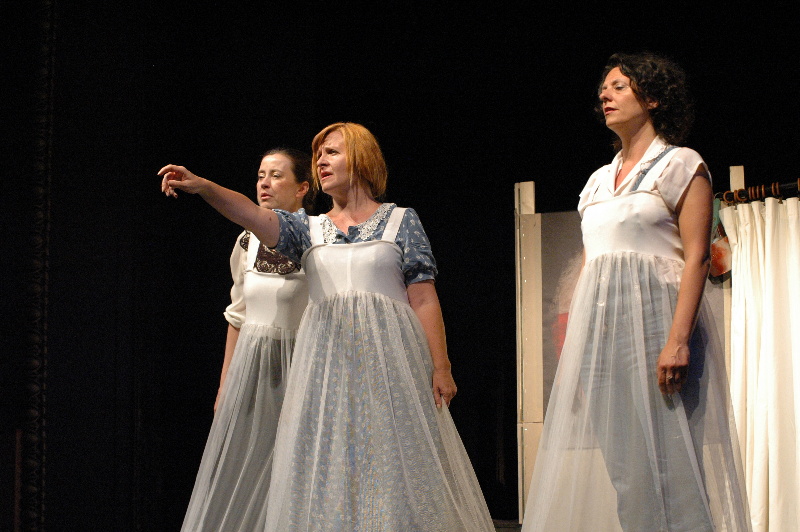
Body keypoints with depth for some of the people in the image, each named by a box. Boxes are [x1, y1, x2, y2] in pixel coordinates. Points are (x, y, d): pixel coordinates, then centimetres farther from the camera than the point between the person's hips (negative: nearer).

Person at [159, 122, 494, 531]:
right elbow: (253, 215, -5)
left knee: (392, 465, -3)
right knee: (327, 466, 0)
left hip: (387, 358, -3)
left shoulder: (400, 221, 7)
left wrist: (440, 367, -7)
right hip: (326, 362, 3)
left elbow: (424, 300, 1)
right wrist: (201, 186, -22)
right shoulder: (309, 229, 14)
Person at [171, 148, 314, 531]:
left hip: (293, 370, -5)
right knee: (237, 476, 8)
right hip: (248, 369, 6)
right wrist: (225, 385, 15)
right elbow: (238, 317, 14)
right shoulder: (247, 244, 8)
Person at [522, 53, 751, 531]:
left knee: (666, 461, -8)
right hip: (601, 326, 6)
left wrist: (678, 339, -20)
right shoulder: (599, 181, 20)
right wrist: (575, 349, 11)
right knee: (621, 463, 5)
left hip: (654, 315, -6)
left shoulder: (681, 165, 1)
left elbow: (696, 258, -9)